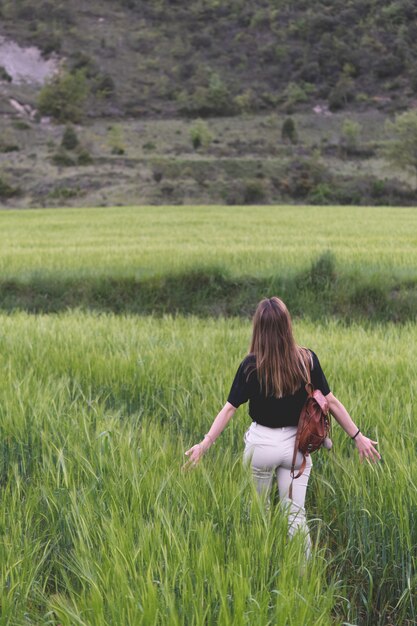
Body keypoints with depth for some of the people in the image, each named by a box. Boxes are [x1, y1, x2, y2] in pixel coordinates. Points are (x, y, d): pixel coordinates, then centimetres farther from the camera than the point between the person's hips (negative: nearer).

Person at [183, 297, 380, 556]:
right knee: (296, 513, 8)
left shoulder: (252, 365, -13)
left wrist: (206, 443, -10)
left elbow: (230, 408, -14)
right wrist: (358, 436, 2)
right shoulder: (307, 359, -8)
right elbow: (331, 401, -5)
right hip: (295, 444, 1)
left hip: (261, 442, -1)